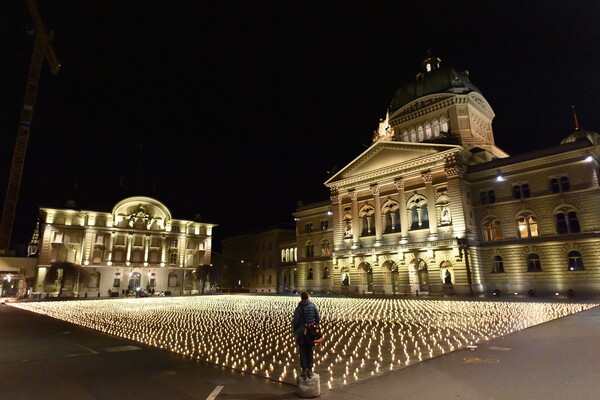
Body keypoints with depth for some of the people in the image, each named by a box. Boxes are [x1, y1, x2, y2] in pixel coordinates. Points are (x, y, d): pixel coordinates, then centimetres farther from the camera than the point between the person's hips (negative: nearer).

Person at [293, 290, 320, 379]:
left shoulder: (299, 308, -11)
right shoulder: (313, 306, -3)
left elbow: (295, 321, -11)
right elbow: (318, 319, 1)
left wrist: (295, 331, 7)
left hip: (301, 333, -2)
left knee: (303, 352, 9)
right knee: (310, 351, 14)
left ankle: (304, 371, 11)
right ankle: (310, 370, 17)